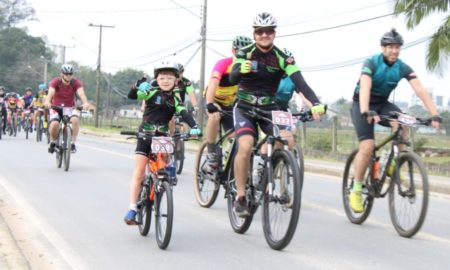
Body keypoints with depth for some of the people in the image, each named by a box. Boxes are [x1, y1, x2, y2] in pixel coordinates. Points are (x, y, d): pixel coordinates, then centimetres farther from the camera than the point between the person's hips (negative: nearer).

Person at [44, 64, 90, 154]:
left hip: (70, 108, 1)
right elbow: (50, 92, -32)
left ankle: (72, 143, -17)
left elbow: (81, 93, -30)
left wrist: (85, 103, -52)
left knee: (75, 120, -31)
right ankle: (53, 143, 2)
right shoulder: (55, 82, -15)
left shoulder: (76, 83, -13)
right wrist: (47, 102, -54)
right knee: (54, 124, -27)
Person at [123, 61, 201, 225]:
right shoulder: (151, 91, -5)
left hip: (163, 137, 3)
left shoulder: (175, 98, 3)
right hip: (146, 135, -3)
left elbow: (184, 113, -12)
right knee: (139, 171, -8)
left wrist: (193, 126, -31)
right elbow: (132, 96, -19)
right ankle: (132, 210, -8)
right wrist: (137, 87, -43)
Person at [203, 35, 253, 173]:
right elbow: (213, 83, -41)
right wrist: (209, 104, -56)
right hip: (215, 101, -4)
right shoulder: (224, 63, -27)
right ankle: (211, 155, -25)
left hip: (231, 103, 4)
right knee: (215, 116, -36)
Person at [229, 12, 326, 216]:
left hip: (269, 109, 2)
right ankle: (240, 197, -13)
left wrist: (315, 103, -39)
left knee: (287, 140, -21)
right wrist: (241, 70, -52)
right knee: (245, 146, -25)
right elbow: (232, 79, -27)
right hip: (245, 108, -2)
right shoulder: (244, 54, -11)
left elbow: (298, 81, -22)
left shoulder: (282, 58, -8)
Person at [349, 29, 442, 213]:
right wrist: (366, 112, -54)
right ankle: (356, 190, -6)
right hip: (363, 105, -4)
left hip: (382, 104, 4)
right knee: (367, 146, -20)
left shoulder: (403, 68, -11)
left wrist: (434, 115, -33)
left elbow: (420, 90, -21)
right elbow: (365, 88, -37)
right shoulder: (371, 63, -21)